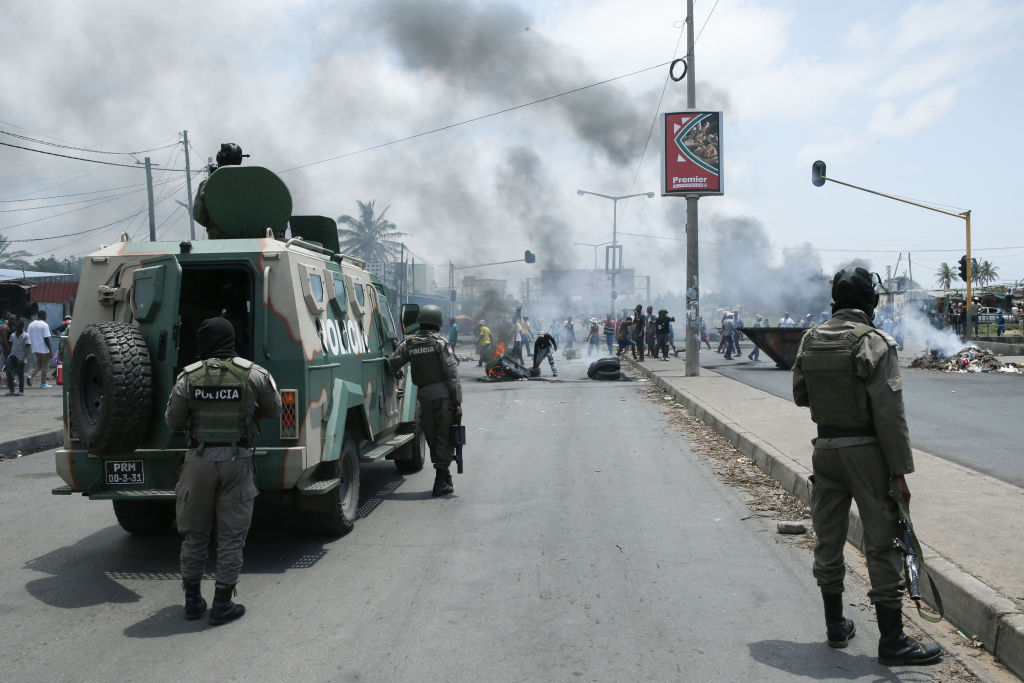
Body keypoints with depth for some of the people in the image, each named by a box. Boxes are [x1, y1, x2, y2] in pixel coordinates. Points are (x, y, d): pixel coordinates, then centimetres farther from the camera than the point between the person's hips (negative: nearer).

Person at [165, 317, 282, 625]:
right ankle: (222, 604, 10)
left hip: (199, 458, 1)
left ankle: (192, 600, 23)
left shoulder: (188, 376, -3)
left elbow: (173, 420, 2)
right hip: (237, 460, -1)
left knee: (194, 533, 14)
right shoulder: (254, 374, -4)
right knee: (231, 535, 7)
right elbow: (274, 410, 8)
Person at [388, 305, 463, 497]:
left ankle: (444, 479, 25)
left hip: (423, 396, 4)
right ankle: (441, 483, -2)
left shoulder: (408, 343, 6)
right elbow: (451, 375, -9)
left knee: (432, 439, 15)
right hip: (443, 395, -4)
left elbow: (391, 365, 1)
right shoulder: (440, 343, -5)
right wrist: (458, 402, -8)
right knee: (444, 438, 2)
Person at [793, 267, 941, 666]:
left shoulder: (810, 341, 3)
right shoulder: (874, 342, -14)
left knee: (828, 539, 14)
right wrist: (900, 470, -13)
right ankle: (892, 641, 8)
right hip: (866, 451, -5)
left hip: (825, 448, 6)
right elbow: (889, 413, -17)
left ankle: (836, 626, 25)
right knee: (882, 543, 2)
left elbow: (800, 396, 13)